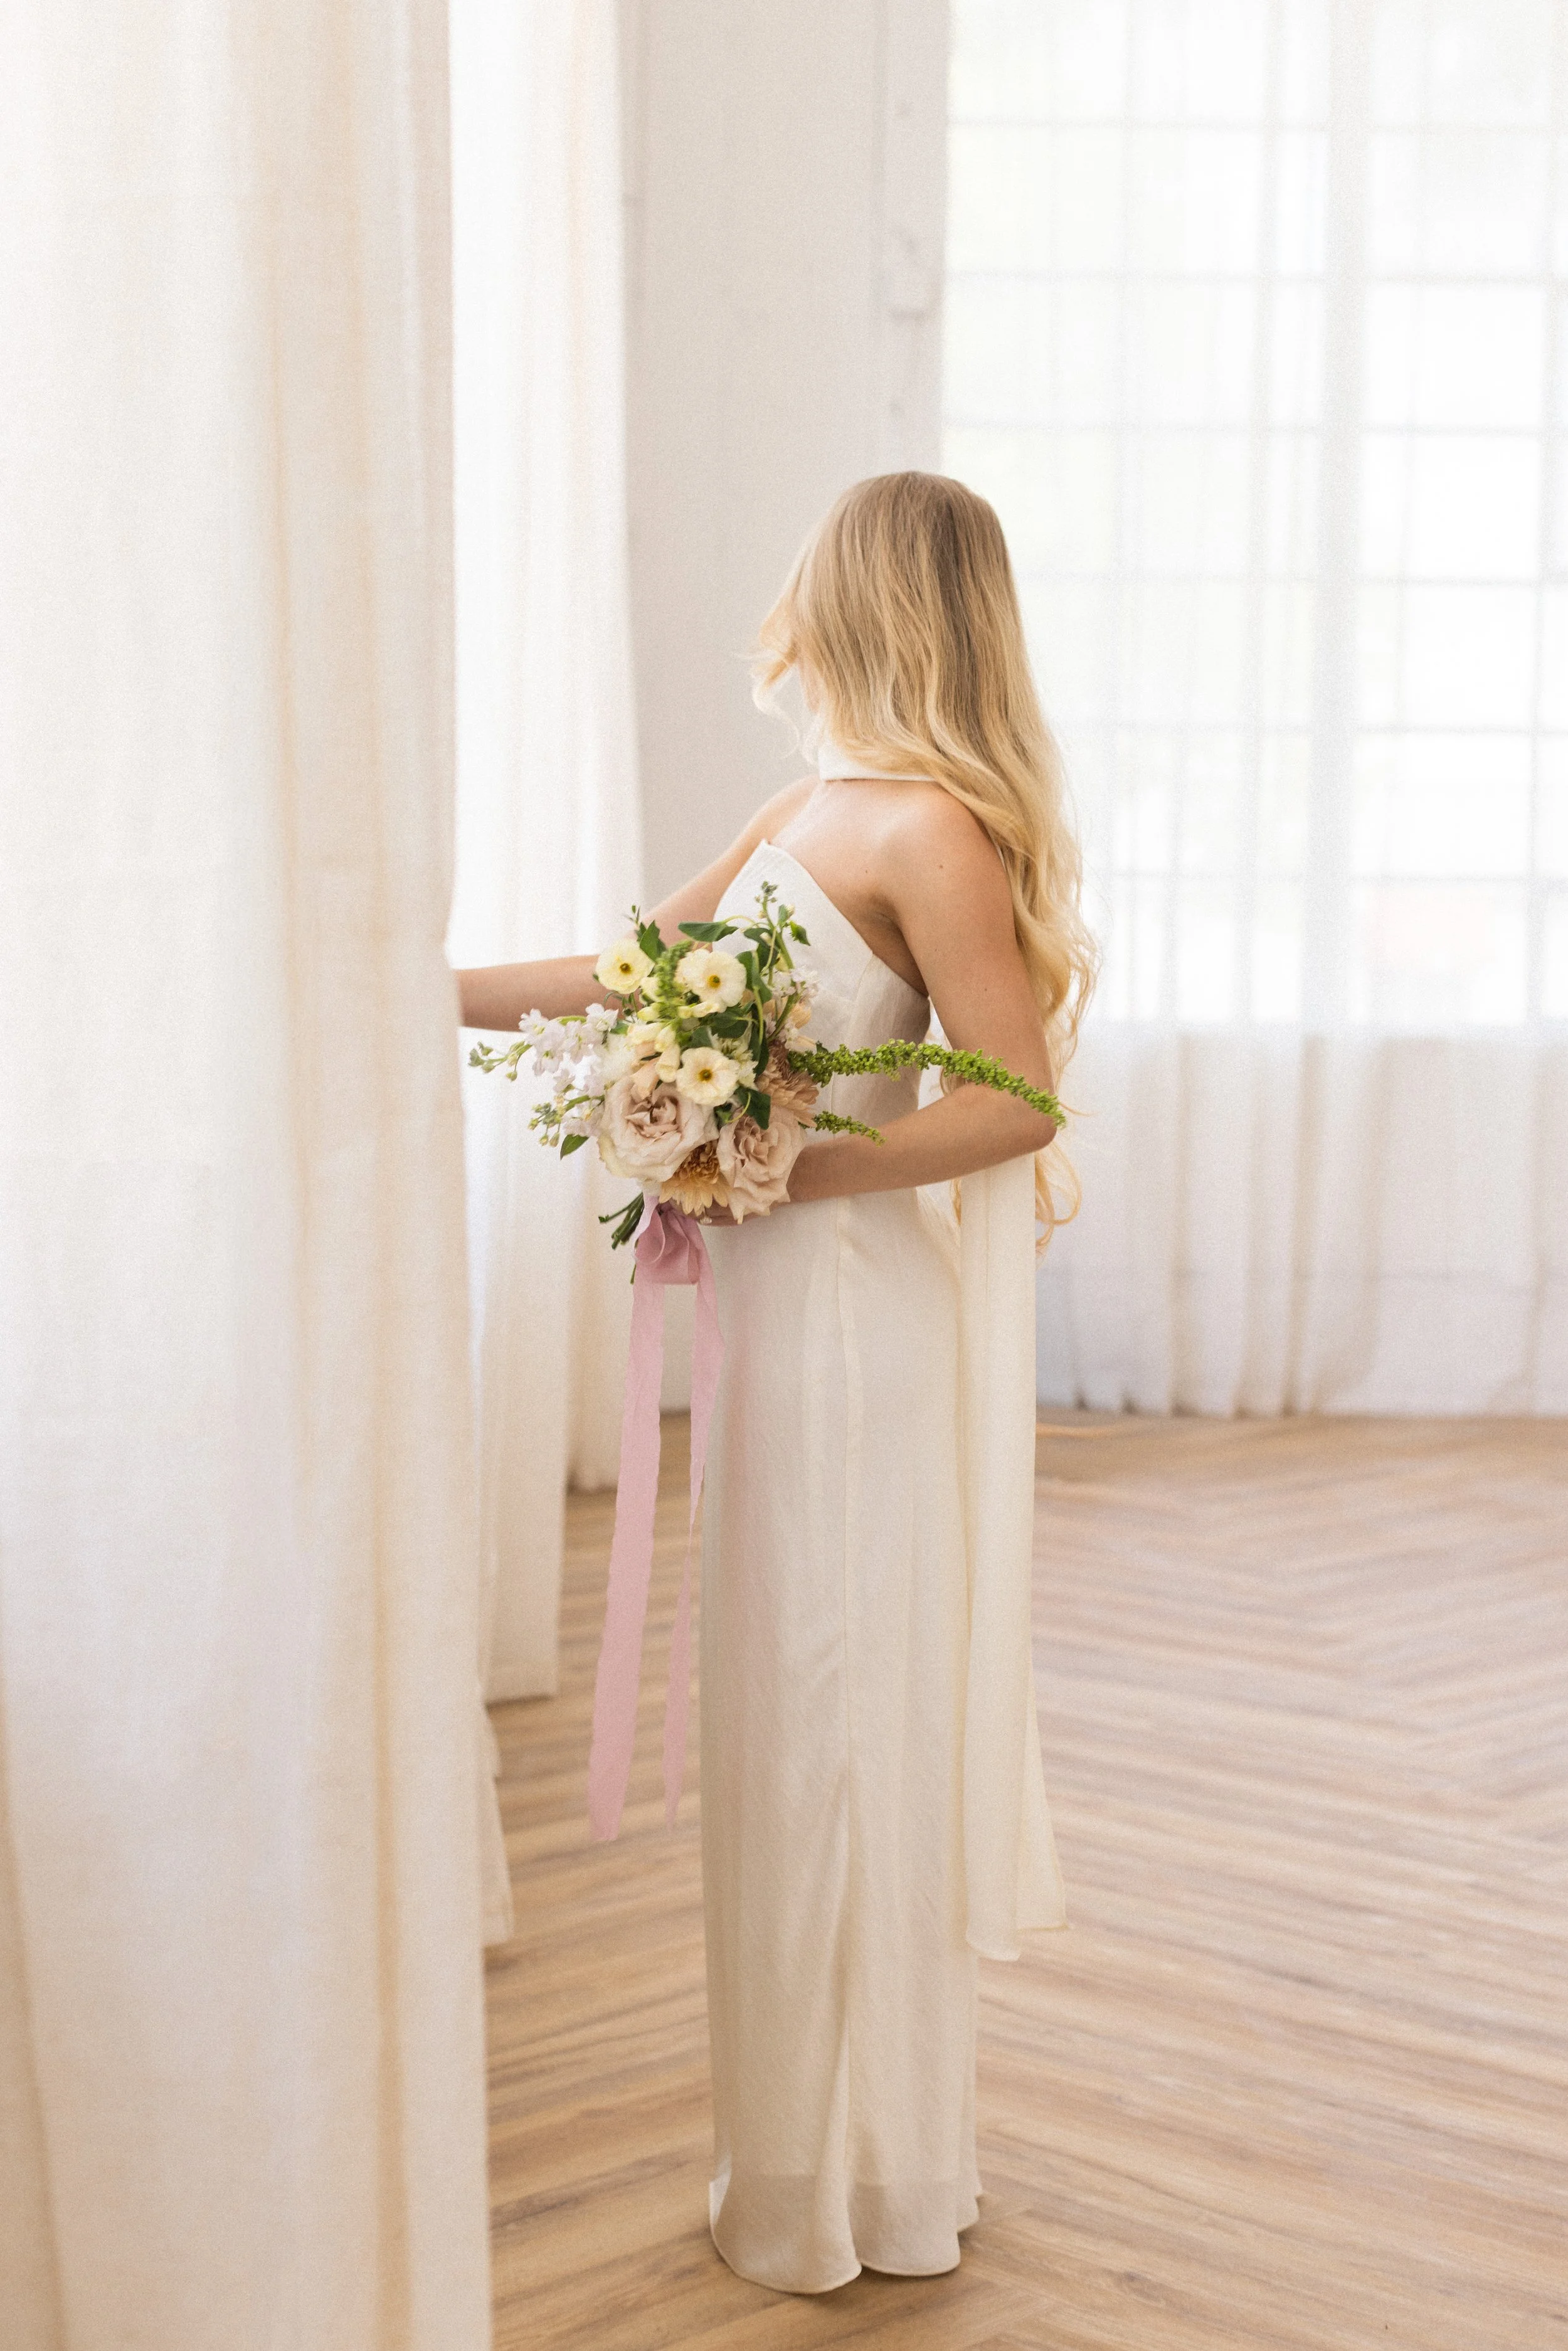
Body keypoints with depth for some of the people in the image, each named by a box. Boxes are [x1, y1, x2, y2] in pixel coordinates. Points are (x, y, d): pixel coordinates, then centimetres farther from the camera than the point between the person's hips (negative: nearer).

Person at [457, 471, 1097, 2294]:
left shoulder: (926, 826, -16)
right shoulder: (818, 808, 11)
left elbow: (1018, 1103, -19)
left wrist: (790, 1169, -19)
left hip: (861, 1321, -9)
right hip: (794, 1319, 9)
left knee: (843, 1730, 2)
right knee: (808, 1726, 16)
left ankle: (860, 2186, 19)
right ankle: (856, 2144, 31)